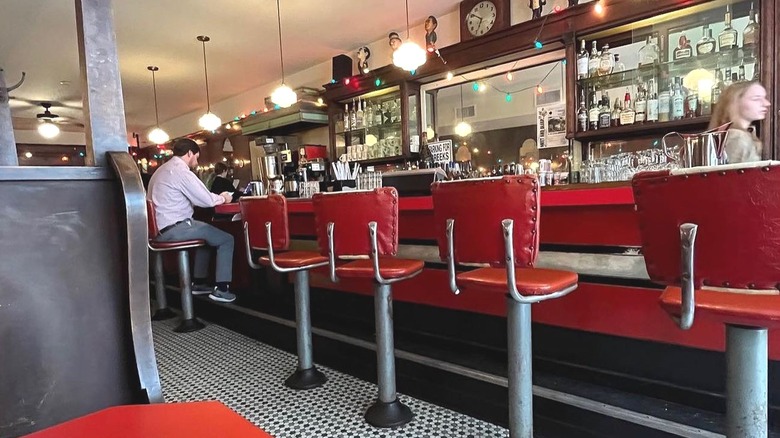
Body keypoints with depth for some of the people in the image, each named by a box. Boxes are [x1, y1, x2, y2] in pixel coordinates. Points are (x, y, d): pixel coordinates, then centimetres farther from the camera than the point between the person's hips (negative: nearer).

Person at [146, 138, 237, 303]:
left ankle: (199, 283, 28)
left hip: (161, 228, 10)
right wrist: (223, 198, 4)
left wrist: (217, 197, 16)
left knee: (206, 233, 28)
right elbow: (206, 200, -15)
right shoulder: (181, 171, -14)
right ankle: (221, 289, 0)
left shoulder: (163, 170, 18)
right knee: (226, 239, -2)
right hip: (174, 229, -10)